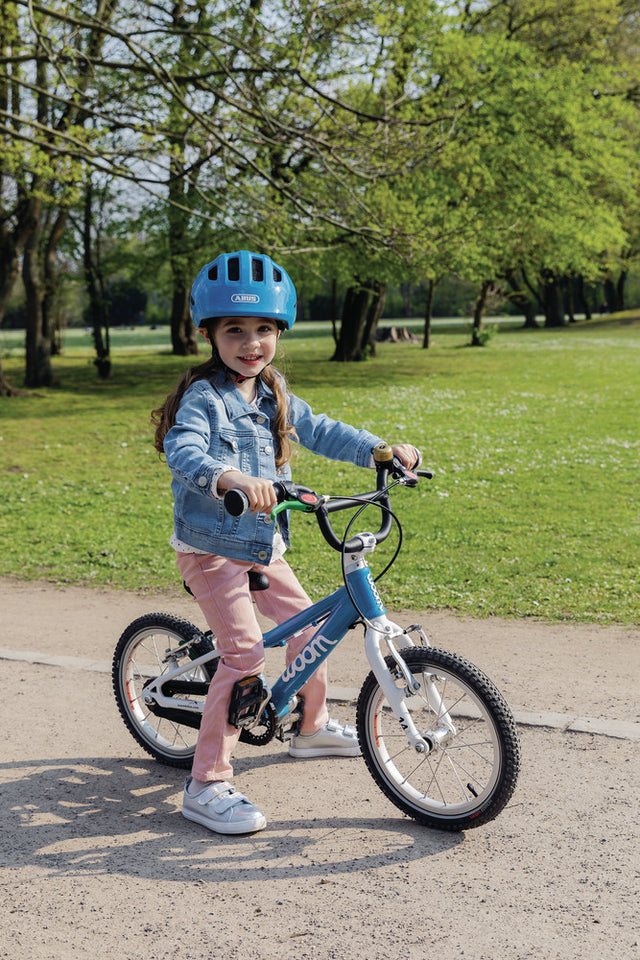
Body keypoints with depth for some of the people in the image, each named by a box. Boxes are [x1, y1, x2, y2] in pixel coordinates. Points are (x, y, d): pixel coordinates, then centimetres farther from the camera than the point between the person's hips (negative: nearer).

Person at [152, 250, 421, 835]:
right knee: (245, 652, -17)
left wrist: (381, 450, -2)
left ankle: (314, 727, 44)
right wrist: (230, 477, -55)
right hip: (210, 545, -8)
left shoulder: (273, 397, 8)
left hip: (261, 545, 8)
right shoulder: (203, 397, -17)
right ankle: (207, 786, -12)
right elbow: (183, 450, -34)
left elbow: (319, 432, 13)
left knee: (306, 623, 19)